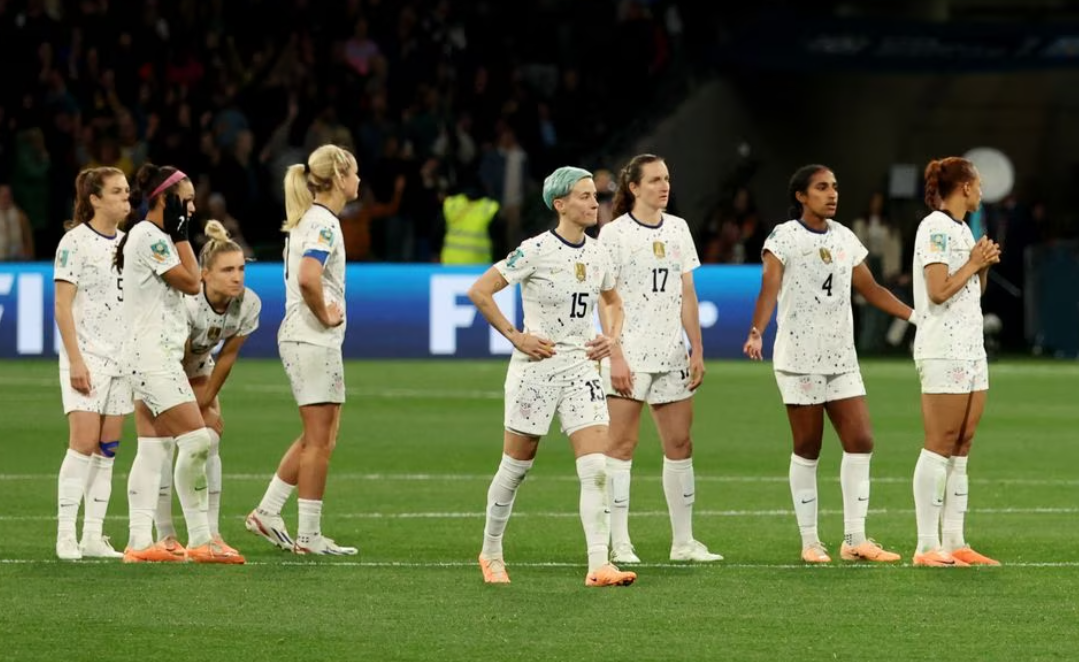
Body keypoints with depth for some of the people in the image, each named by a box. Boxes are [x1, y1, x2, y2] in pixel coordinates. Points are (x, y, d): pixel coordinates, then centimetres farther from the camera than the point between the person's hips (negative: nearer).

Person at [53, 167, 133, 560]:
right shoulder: (76, 242, -7)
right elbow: (63, 306, -10)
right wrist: (75, 359, -16)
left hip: (122, 357, 6)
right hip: (87, 356, -6)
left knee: (108, 448, 4)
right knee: (84, 443, -13)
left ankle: (94, 537, 6)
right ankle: (65, 536, -9)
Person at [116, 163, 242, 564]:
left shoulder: (155, 237, 18)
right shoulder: (149, 237, -13)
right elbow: (190, 282, -11)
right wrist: (181, 236, -6)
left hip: (160, 354, 11)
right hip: (151, 354, -11)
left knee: (153, 448, 7)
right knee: (196, 440, -14)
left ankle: (140, 542, 4)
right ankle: (199, 540, -12)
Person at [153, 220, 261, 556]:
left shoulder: (249, 305, -23)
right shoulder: (186, 303, -39)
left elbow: (227, 356, -9)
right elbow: (174, 361, -28)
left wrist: (207, 399, -3)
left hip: (197, 365, 5)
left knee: (210, 438, -6)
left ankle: (211, 533, -3)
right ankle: (165, 536, -10)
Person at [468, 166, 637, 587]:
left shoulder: (596, 254, 7)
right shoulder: (536, 251, -12)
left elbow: (613, 302, 25)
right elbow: (479, 291, -13)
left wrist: (613, 336, 7)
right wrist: (515, 336, -15)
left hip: (581, 367, 5)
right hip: (536, 367, -5)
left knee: (597, 469, -10)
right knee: (515, 468, 7)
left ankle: (599, 565, -13)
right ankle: (491, 555, 25)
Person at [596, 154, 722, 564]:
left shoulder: (677, 229, 12)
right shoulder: (614, 233, -5)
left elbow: (687, 294, 14)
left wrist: (697, 349, 9)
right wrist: (615, 356, -14)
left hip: (672, 355, 6)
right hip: (629, 356, -6)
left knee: (680, 444, 5)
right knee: (622, 444, -5)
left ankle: (683, 541, 11)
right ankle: (619, 543, -2)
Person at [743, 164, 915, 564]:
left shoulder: (845, 239, 12)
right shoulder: (783, 238, -6)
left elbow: (870, 289, 20)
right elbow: (769, 289, -18)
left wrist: (917, 317, 17)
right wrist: (756, 333, -33)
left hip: (842, 358, 6)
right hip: (799, 359, -6)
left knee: (860, 442, -1)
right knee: (807, 450, -1)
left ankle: (855, 539, 4)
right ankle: (810, 542, 6)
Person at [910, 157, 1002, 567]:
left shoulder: (962, 229, 18)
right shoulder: (935, 228, -10)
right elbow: (938, 291, -18)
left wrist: (984, 265, 7)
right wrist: (973, 263, -9)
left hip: (970, 347, 9)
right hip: (943, 351, -9)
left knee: (961, 449, 6)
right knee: (939, 448, -10)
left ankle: (954, 543, 7)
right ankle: (927, 547, -9)